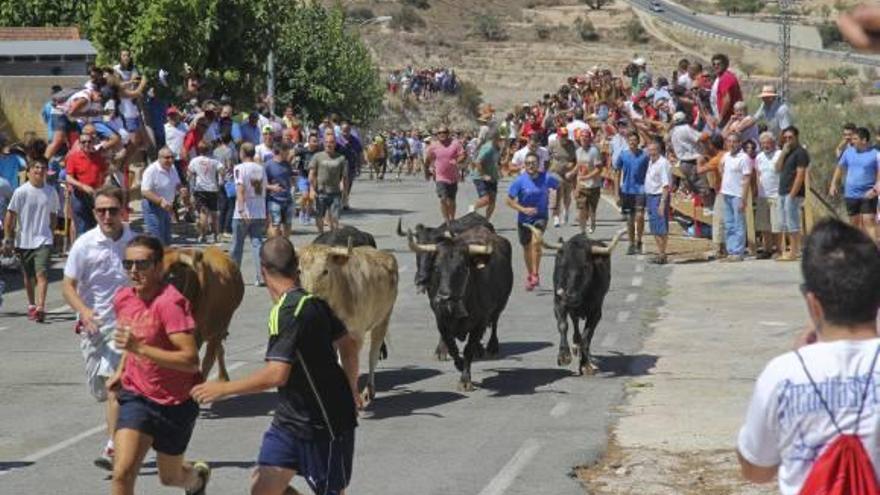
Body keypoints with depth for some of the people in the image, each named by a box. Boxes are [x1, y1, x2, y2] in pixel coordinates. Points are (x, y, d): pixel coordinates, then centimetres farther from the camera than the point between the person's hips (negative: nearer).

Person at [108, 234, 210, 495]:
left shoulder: (170, 303, -23)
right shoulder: (123, 298, -1)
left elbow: (191, 361, -31)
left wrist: (139, 348, -35)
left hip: (175, 403, -4)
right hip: (136, 395, 4)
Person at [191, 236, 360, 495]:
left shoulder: (287, 312, -22)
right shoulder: (314, 301, 4)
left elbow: (276, 374, -30)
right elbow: (348, 344, 15)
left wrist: (224, 388, -22)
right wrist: (351, 389, 31)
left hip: (324, 424, -8)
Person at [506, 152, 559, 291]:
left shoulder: (546, 178, -12)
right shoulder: (520, 180, -13)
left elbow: (559, 186, 9)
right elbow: (509, 200, -9)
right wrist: (523, 209, -21)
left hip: (540, 216, -2)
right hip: (524, 218, 2)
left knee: (536, 242, -24)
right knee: (526, 247, 14)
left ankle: (536, 274, -15)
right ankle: (529, 274, 36)